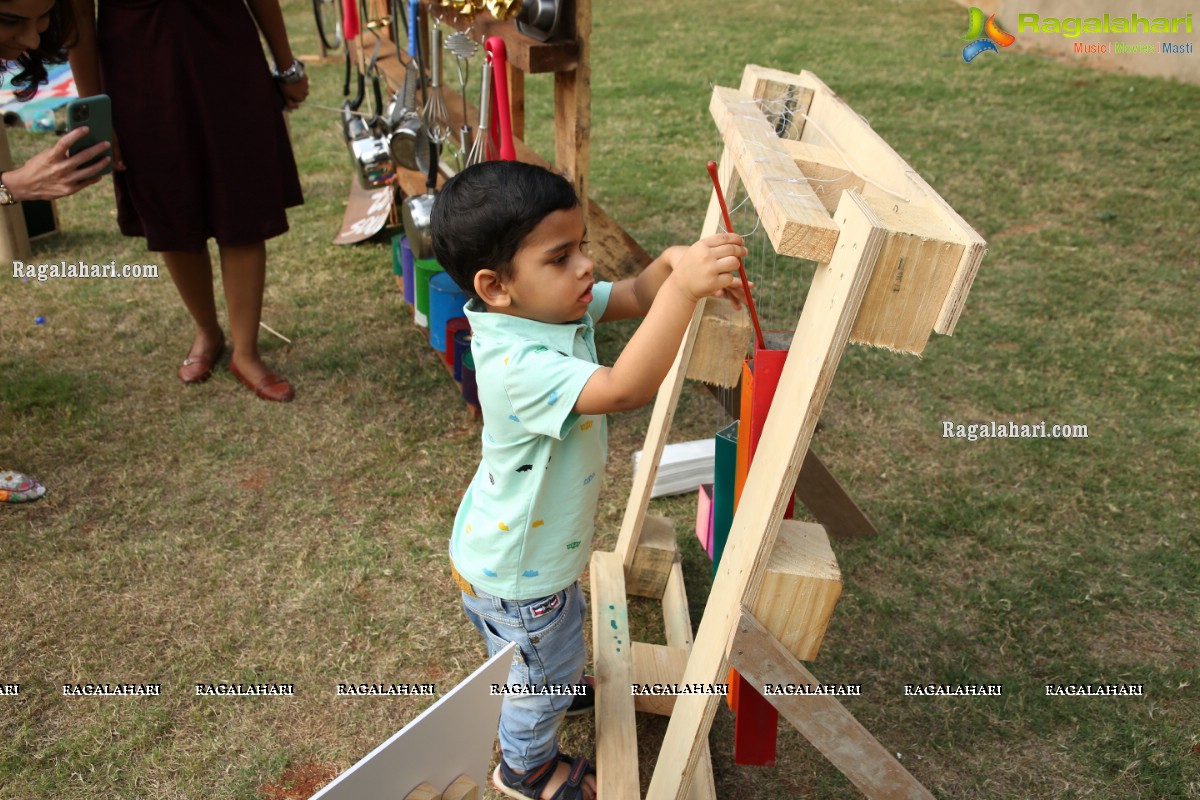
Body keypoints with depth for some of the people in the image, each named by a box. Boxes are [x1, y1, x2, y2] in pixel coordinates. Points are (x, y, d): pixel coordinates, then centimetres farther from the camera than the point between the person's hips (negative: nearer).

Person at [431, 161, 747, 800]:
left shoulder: (551, 307, -13)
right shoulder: (519, 365, -41)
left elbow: (634, 297, -4)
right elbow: (624, 389, -53)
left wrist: (673, 263, -25)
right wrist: (684, 288, -56)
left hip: (538, 543, 8)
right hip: (513, 576, -8)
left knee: (561, 627, 37)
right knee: (545, 674, 21)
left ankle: (553, 685, 69)